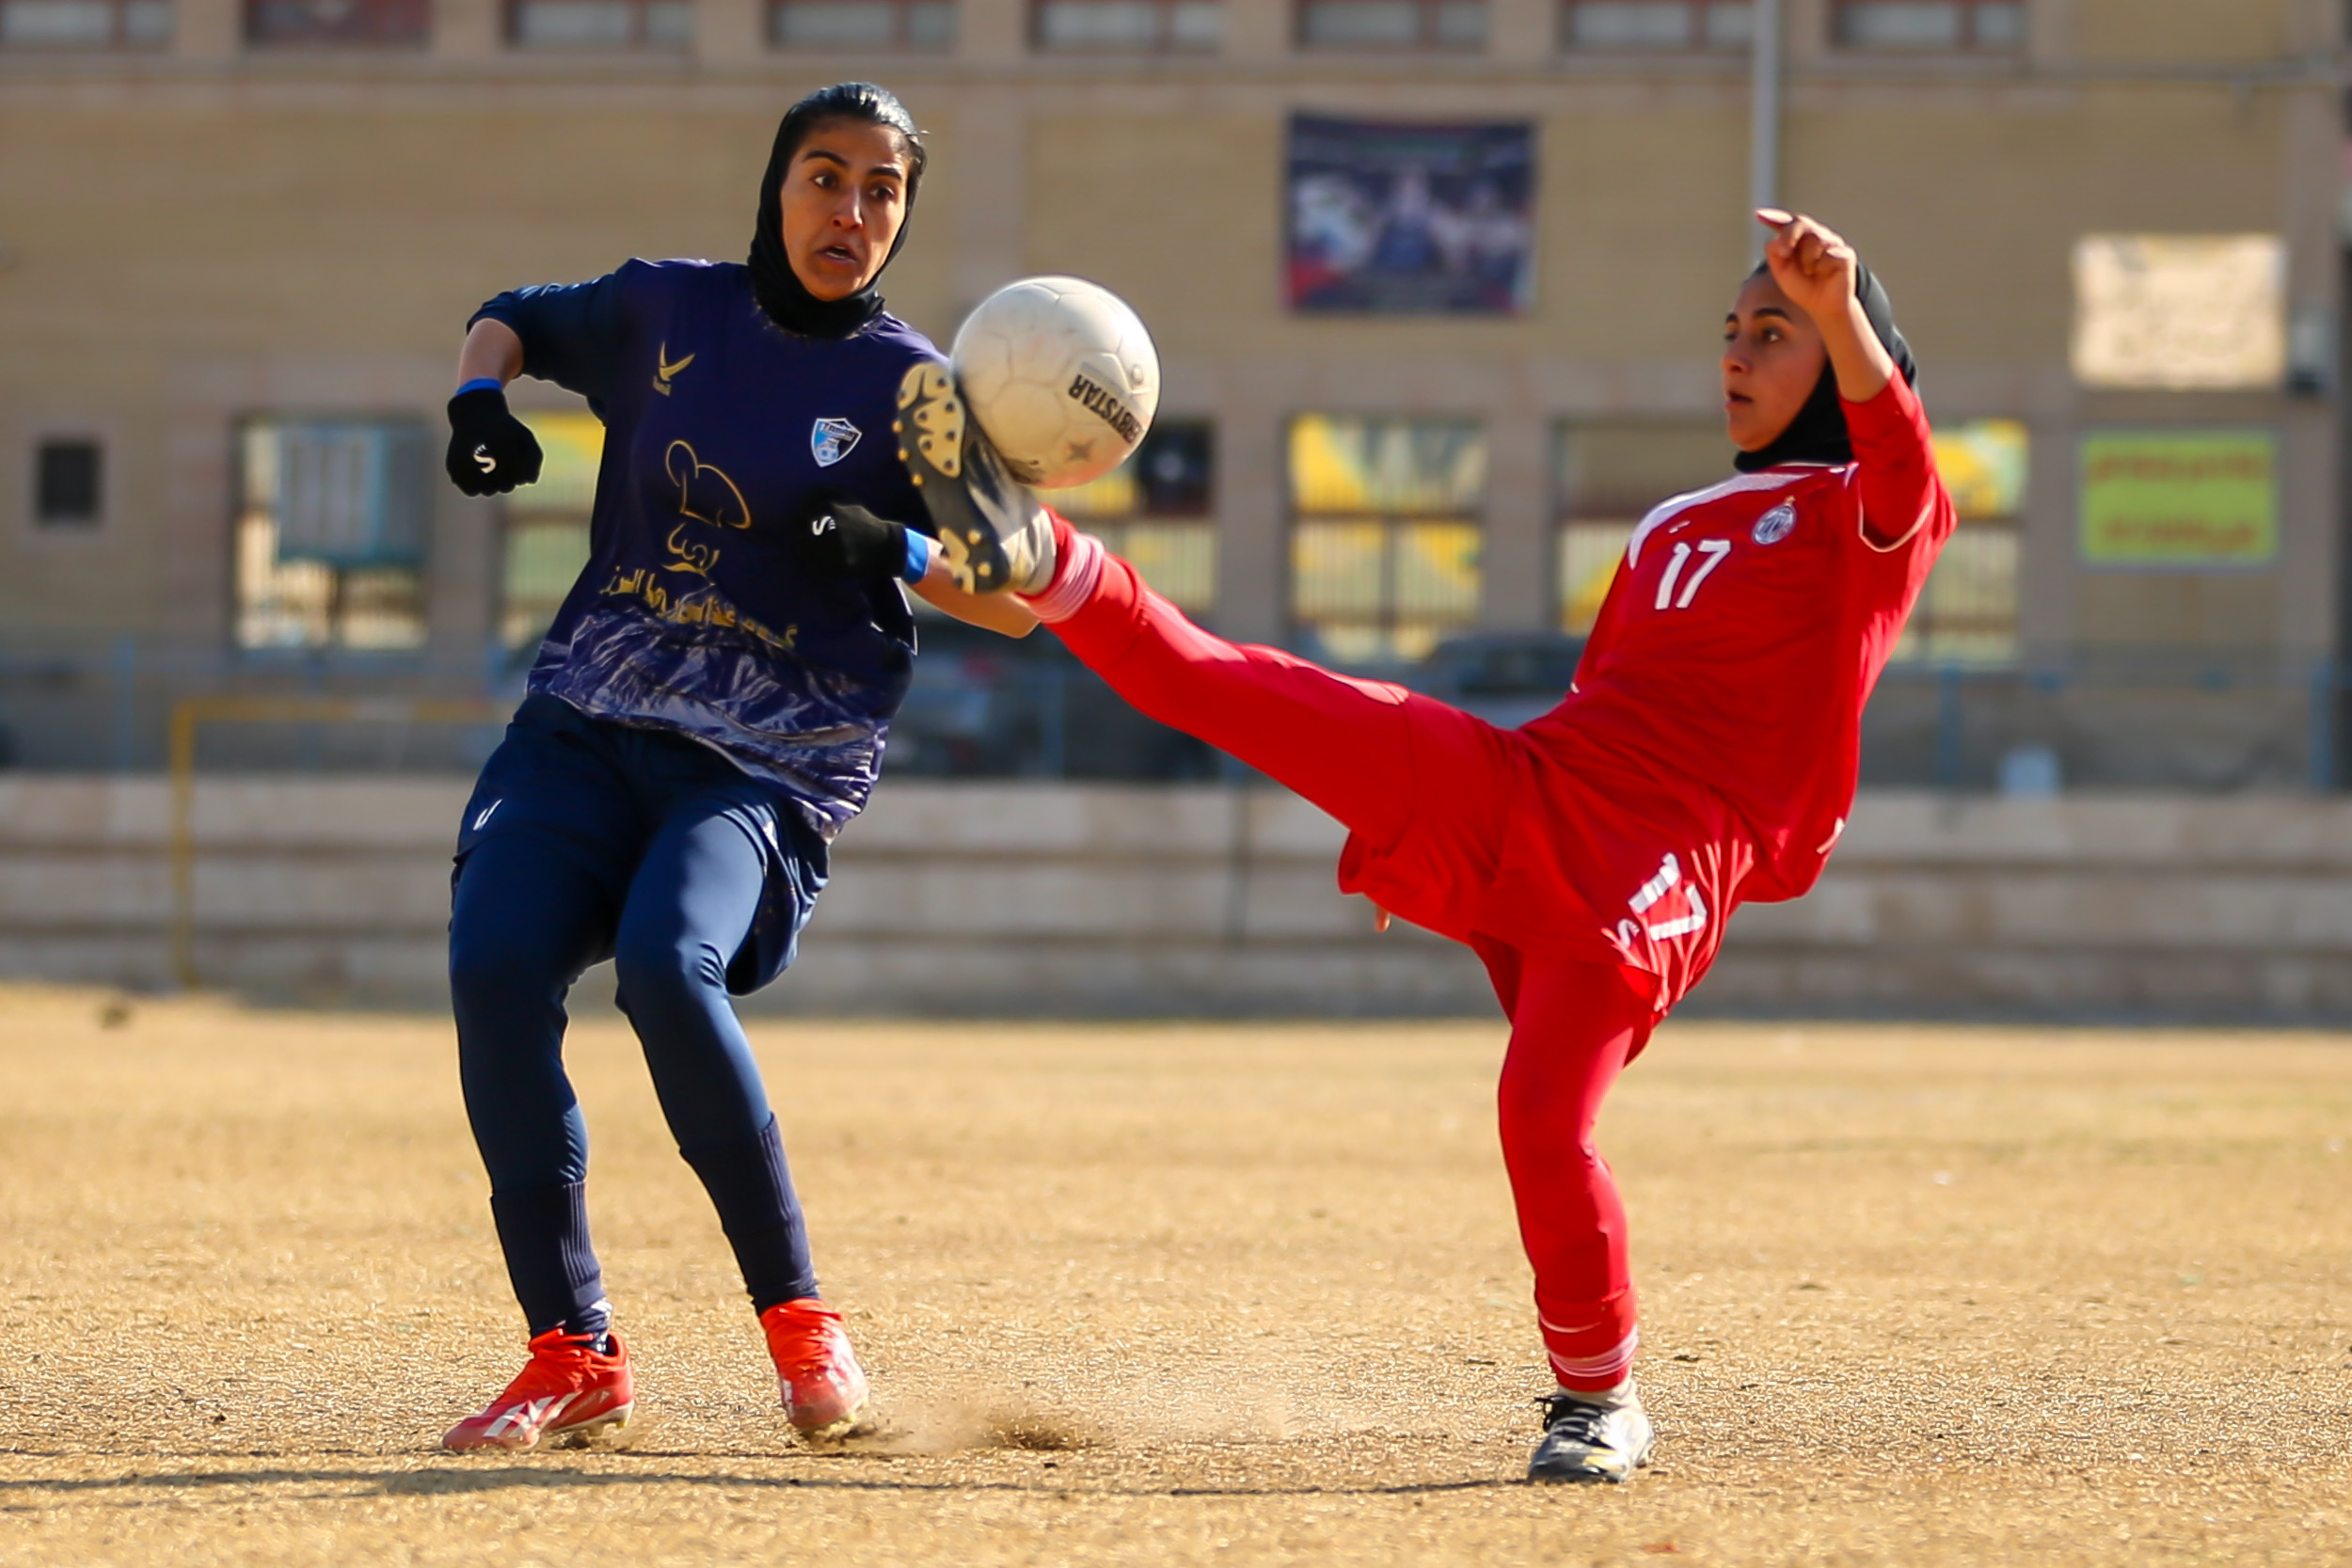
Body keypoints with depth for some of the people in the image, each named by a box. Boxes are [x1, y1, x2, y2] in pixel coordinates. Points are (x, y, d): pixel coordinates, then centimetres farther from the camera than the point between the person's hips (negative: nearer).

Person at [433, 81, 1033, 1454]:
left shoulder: (913, 388, 0)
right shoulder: (668, 310, 9)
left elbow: (1018, 604, -1)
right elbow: (513, 321, 27)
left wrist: (897, 553, -20)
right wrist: (482, 398, 5)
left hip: (778, 759, -4)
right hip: (585, 722, 4)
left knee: (669, 961, -31)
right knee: (495, 964, -20)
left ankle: (798, 1316, -15)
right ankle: (575, 1355, -12)